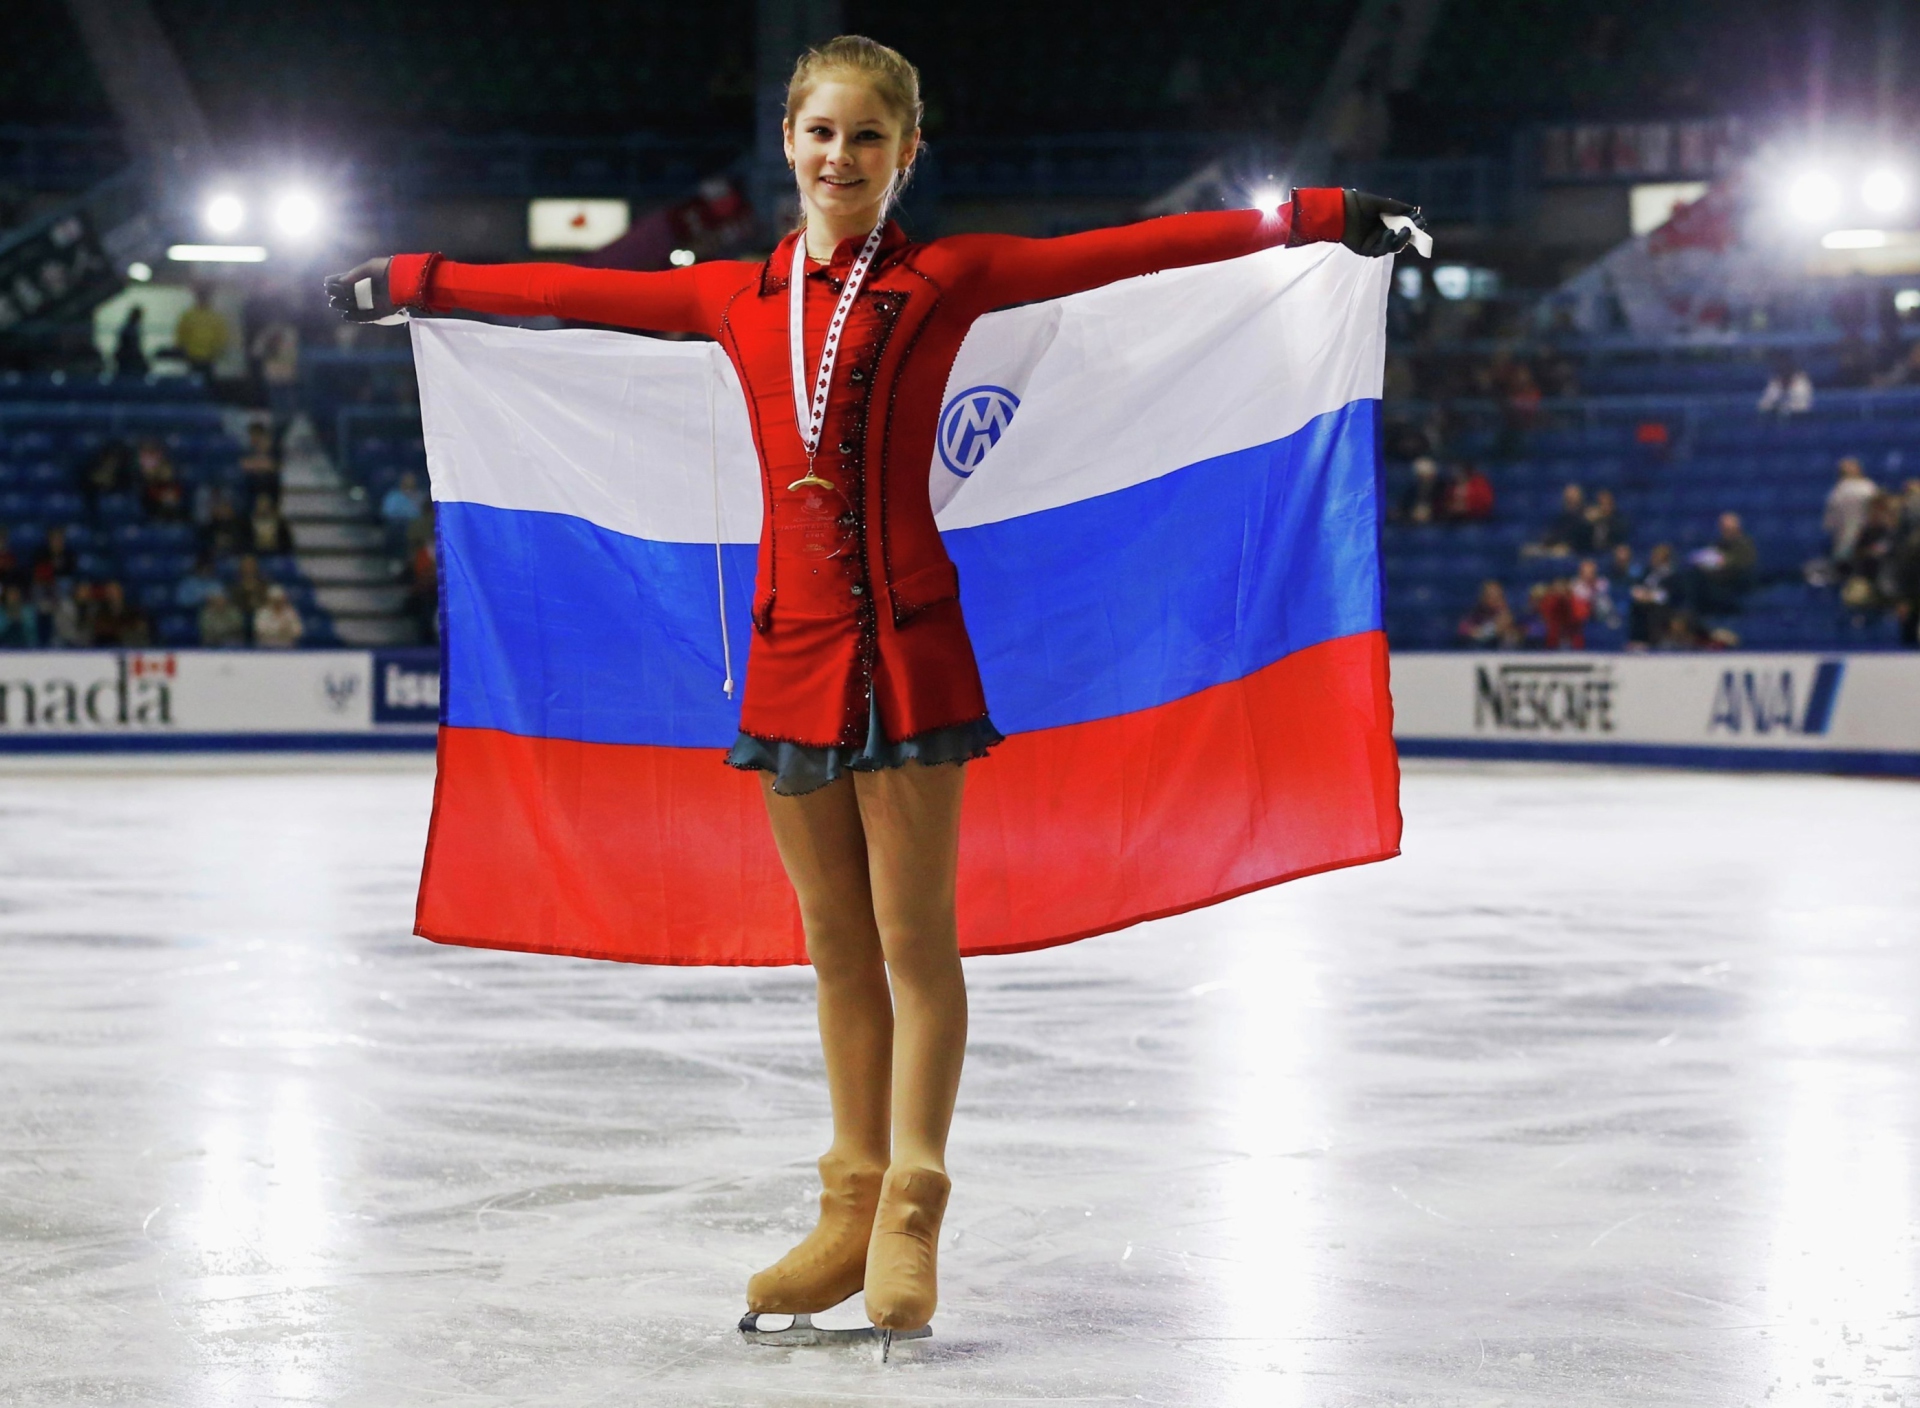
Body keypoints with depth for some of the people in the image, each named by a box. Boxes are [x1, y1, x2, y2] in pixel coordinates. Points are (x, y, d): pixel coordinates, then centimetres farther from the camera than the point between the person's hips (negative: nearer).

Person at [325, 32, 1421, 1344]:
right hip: (792, 645, 4)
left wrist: (1311, 217, -13)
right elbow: (567, 291, 20)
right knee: (839, 946, 11)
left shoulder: (946, 280, 0)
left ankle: (910, 1227, 6)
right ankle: (852, 1210, 20)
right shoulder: (737, 299, 11)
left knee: (915, 939, -1)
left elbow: (1130, 250, -7)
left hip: (907, 643, -4)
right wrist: (410, 282, 26)